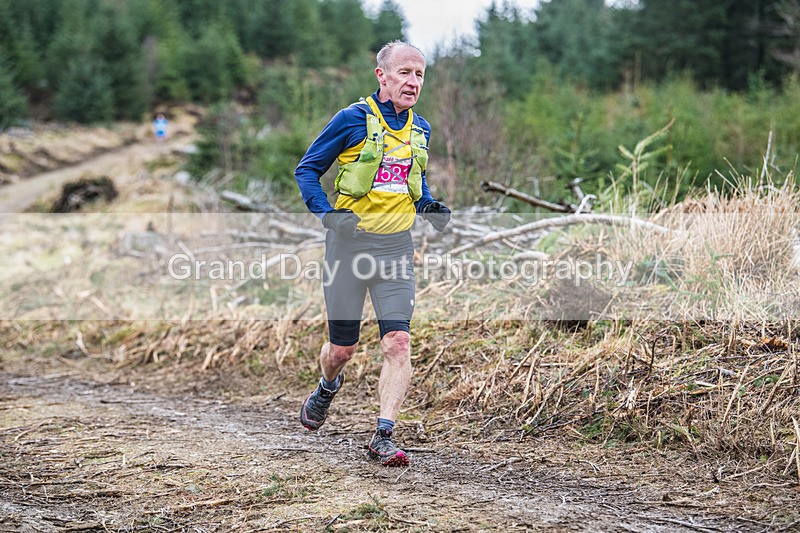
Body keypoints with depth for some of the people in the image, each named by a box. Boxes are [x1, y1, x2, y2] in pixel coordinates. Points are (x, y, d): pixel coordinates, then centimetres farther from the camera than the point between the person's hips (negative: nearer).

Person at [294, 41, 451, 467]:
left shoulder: (420, 130, 8)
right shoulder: (353, 120, -8)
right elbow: (307, 170, -2)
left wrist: (429, 207, 5)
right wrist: (326, 212, -18)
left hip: (396, 245, 3)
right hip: (350, 241, -3)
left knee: (398, 343, -10)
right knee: (342, 347, 7)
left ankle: (383, 437, -5)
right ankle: (328, 387, 43)